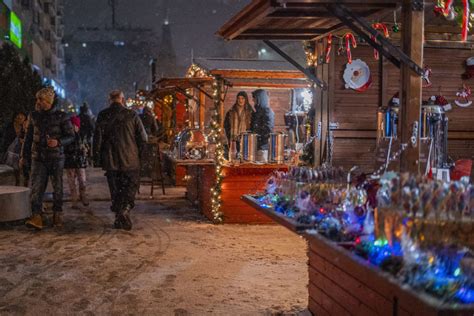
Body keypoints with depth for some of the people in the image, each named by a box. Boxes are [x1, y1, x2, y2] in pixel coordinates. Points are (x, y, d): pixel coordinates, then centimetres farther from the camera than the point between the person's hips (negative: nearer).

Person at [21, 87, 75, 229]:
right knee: (36, 187, -11)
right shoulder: (34, 116, 7)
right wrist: (24, 155, 13)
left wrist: (58, 142, -20)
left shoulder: (61, 116, -3)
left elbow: (71, 136, -2)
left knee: (57, 187, 7)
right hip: (38, 157, 2)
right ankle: (36, 217, -15)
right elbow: (28, 137, 14)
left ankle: (57, 214, 22)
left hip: (56, 157, -2)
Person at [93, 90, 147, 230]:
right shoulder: (132, 115, -4)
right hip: (130, 160, -2)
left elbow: (97, 138, -1)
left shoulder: (103, 116, -1)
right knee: (131, 186, 9)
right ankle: (124, 210, -13)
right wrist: (137, 150, 14)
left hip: (110, 160, 2)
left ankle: (119, 218, 16)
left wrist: (97, 158, 6)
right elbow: (143, 138, -3)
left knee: (115, 189, 13)